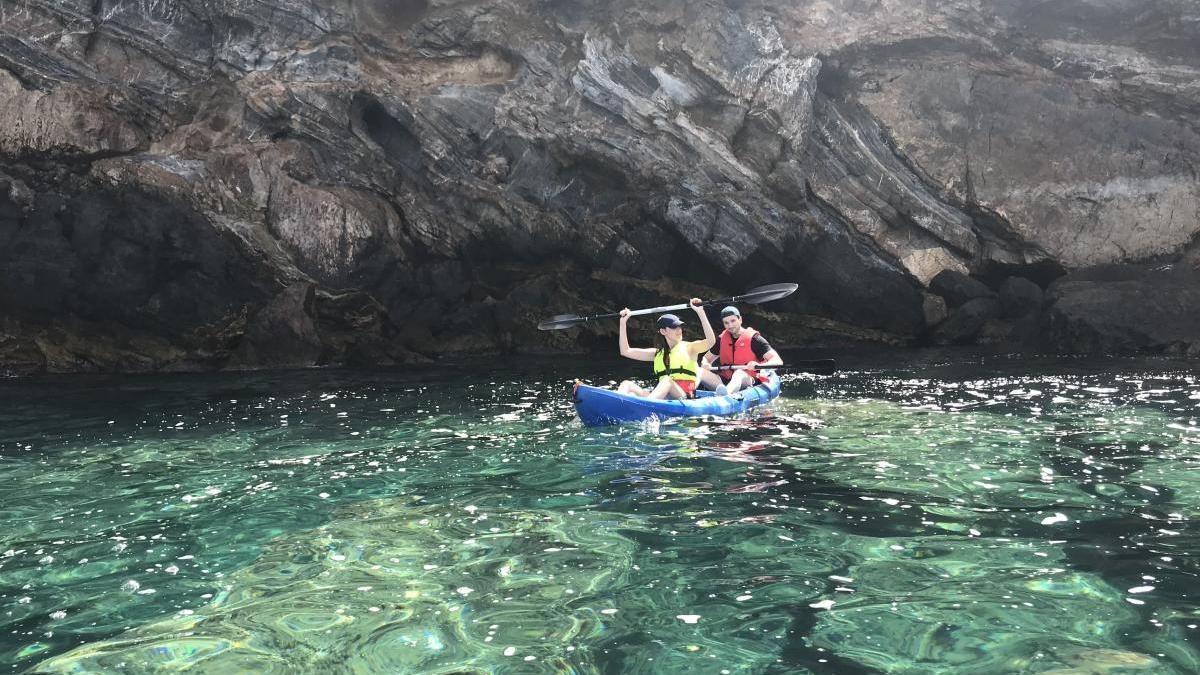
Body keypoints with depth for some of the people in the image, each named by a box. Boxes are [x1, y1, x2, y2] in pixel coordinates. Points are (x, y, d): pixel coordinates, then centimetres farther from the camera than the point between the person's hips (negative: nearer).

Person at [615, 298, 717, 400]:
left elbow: (711, 341, -10)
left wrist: (700, 312, -12)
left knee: (667, 380, -35)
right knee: (627, 384, -13)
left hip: (684, 397, -4)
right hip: (663, 397, 4)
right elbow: (625, 351, 19)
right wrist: (623, 322, 15)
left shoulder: (689, 348, 10)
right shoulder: (658, 353, 20)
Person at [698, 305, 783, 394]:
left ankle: (727, 391, -72)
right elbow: (707, 358, 22)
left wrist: (759, 366, -33)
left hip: (749, 382, -5)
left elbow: (778, 361, -11)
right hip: (726, 381, 5)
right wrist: (706, 364, -5)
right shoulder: (722, 339, 12)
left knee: (739, 373, -38)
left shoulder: (753, 338, -3)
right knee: (700, 373, -18)